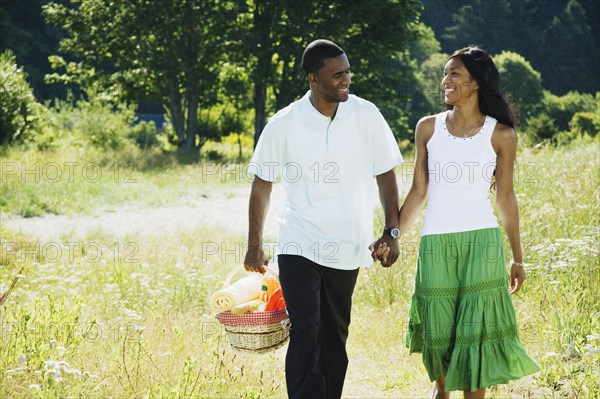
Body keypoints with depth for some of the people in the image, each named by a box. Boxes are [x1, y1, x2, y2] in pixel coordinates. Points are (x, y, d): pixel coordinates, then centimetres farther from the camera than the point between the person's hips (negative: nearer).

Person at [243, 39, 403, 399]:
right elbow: (262, 184, 4)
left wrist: (392, 231, -1)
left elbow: (385, 174, 6)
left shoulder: (366, 115, -3)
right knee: (306, 333, -14)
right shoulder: (284, 125, -7)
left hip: (348, 250, 2)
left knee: (335, 338, 11)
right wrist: (255, 245, 4)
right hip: (299, 247, -2)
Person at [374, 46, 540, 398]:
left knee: (476, 326, -3)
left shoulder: (501, 134, 1)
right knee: (437, 328, 8)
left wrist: (518, 258, 8)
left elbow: (506, 197, 6)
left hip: (482, 241, -2)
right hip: (436, 243, 2)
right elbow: (418, 191, 10)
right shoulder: (429, 128, 6)